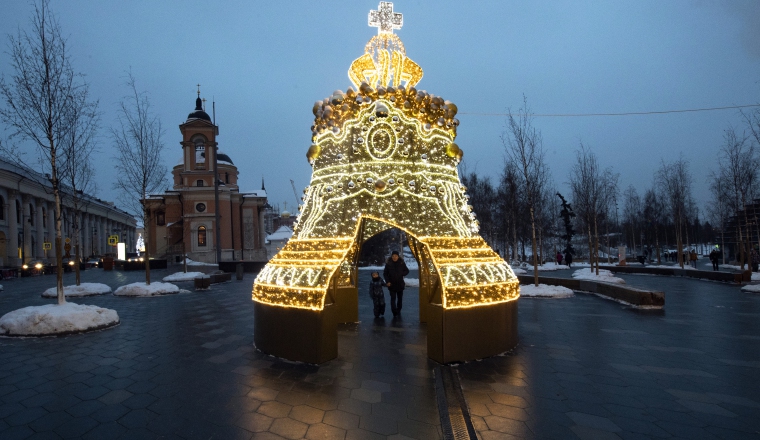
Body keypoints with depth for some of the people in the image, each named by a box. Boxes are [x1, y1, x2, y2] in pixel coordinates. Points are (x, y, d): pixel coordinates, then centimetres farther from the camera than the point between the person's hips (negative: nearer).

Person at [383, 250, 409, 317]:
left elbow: (407, 271, 8)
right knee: (393, 298, -8)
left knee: (400, 298, 14)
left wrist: (401, 274, -12)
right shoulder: (388, 264, -5)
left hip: (400, 284, 2)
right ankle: (394, 312, -12)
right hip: (392, 284, -2)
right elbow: (385, 273, 1)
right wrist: (387, 281, -11)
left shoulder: (401, 263, -2)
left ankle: (398, 310, 30)